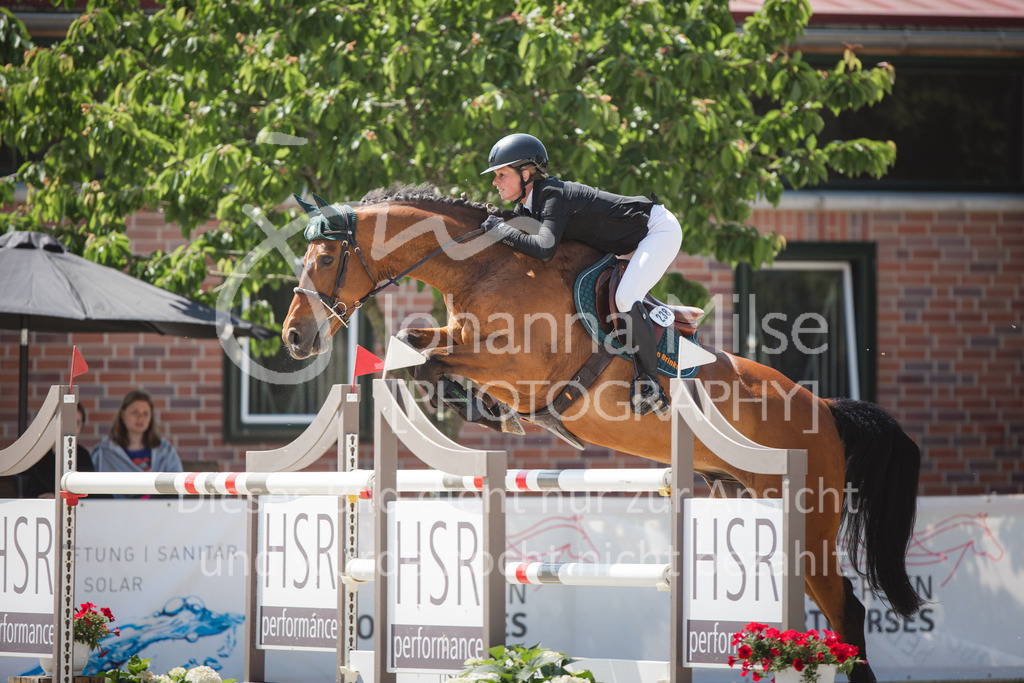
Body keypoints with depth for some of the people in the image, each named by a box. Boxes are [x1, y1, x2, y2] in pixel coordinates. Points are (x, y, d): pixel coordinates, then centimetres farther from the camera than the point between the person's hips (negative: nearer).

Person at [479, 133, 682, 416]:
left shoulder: (554, 196, -29)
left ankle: (649, 384, -20)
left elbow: (544, 249, -43)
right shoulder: (527, 204, 0)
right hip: (632, 243, 10)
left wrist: (500, 230, -32)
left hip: (661, 230, -10)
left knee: (625, 299, -27)